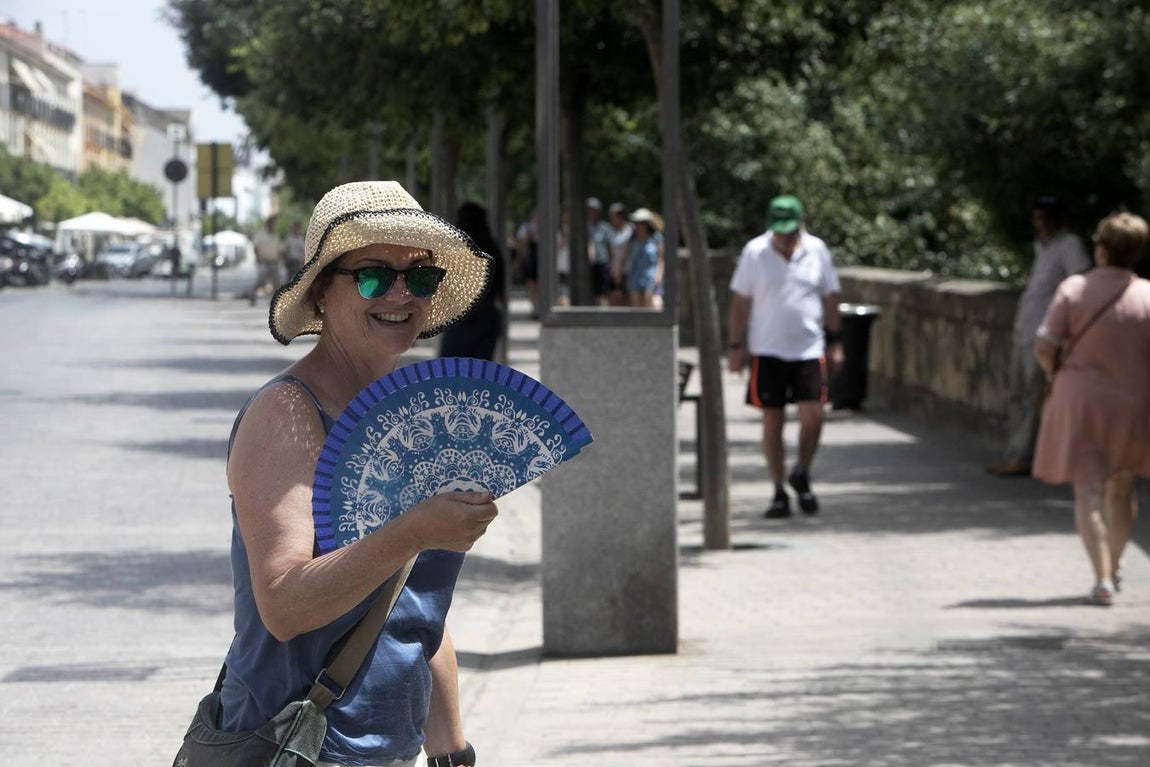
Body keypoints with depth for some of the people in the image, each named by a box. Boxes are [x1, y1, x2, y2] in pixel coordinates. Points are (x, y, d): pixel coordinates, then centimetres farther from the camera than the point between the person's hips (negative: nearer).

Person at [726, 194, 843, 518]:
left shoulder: (817, 251, 2)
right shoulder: (754, 252, -3)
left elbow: (830, 299, 10)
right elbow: (740, 302, 2)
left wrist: (835, 343, 9)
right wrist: (735, 346, -1)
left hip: (809, 349, 1)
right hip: (768, 351, -1)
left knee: (812, 416, -8)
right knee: (772, 422, 2)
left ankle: (801, 474, 17)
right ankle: (779, 491, 12)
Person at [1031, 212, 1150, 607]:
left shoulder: (1074, 289, -9)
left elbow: (1043, 347, -11)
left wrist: (1052, 373, 10)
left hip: (1081, 401, -2)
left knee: (1089, 493, -1)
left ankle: (1103, 579, -14)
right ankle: (1114, 567, 36)